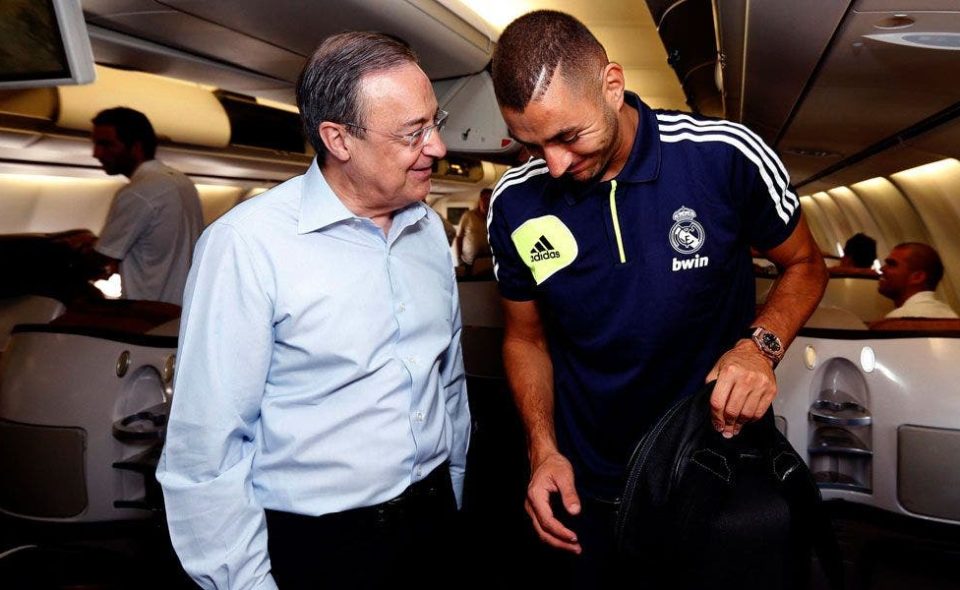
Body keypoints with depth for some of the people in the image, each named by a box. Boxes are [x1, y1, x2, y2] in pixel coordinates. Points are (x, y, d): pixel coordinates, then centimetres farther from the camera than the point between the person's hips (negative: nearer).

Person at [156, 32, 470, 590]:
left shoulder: (430, 228, 1)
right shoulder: (247, 244, -20)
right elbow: (206, 448, -17)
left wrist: (453, 491, 15)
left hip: (433, 517, 6)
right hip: (314, 544, -5)